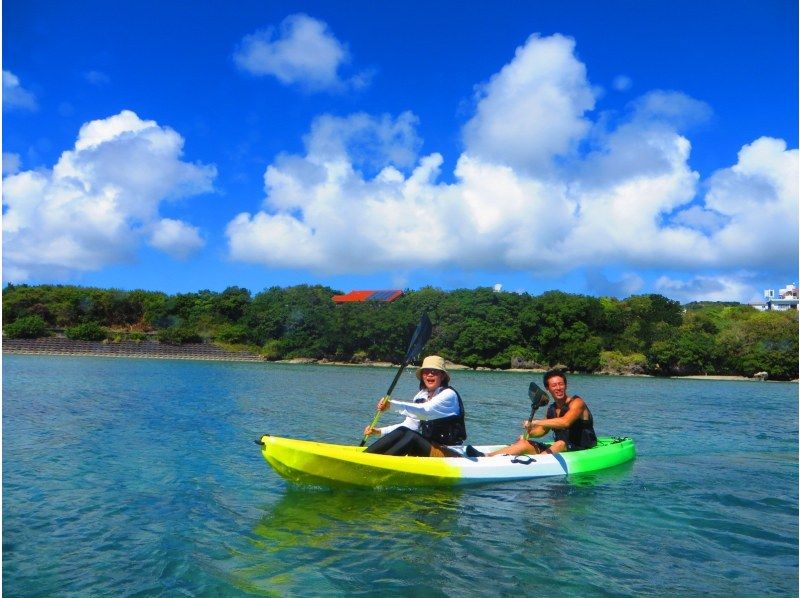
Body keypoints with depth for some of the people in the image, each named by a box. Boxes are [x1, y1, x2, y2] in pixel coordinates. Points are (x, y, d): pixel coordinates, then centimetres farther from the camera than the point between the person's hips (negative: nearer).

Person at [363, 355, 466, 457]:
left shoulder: (449, 394, -12)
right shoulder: (420, 397, 11)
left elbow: (425, 411, -29)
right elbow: (409, 425, 8)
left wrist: (392, 404, -40)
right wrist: (380, 431, -6)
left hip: (449, 453, -6)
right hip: (427, 447, 6)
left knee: (410, 436, -30)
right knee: (401, 432, -19)